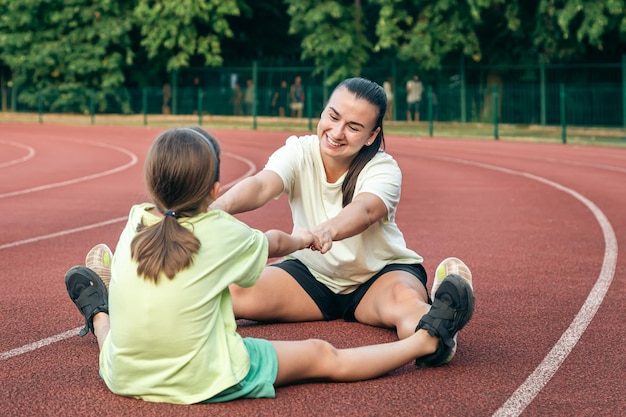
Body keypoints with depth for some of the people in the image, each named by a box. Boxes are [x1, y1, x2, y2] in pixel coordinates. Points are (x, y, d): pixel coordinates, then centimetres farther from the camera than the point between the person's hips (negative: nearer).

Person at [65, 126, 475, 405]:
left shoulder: (135, 223, -1)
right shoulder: (222, 233, -11)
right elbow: (271, 242, 12)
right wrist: (300, 239, 35)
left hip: (125, 376, 3)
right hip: (204, 381, -3)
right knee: (322, 355, 7)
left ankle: (99, 312, 67)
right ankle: (425, 340, 17)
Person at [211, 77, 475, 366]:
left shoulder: (383, 169, -17)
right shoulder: (298, 153, -11)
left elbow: (364, 210, -40)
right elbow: (262, 185, -31)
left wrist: (329, 230, -64)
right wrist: (220, 206, -55)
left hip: (381, 274, -3)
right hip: (311, 275, 3)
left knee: (405, 300, -41)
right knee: (233, 293, -27)